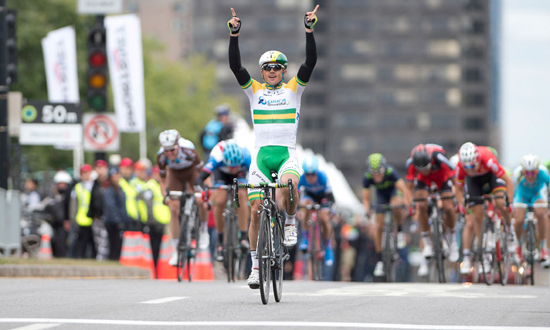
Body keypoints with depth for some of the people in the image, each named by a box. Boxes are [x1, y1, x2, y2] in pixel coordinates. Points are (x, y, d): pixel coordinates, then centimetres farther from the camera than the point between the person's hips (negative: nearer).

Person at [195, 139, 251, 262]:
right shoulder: (217, 158, -42)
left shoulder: (247, 157, -41)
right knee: (220, 202, -18)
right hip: (221, 173, 0)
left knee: (241, 196, -26)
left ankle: (244, 238, -20)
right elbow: (199, 179, -44)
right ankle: (220, 242, 0)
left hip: (241, 174, 0)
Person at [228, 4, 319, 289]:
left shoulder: (293, 89, 8)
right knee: (256, 211, -3)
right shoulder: (255, 91, 10)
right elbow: (235, 66, -2)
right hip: (261, 153, 2)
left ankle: (290, 222, -6)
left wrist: (309, 29, -15)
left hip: (287, 152, -2)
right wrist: (234, 34, -14)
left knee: (290, 184, -36)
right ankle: (256, 266, 9)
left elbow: (310, 63, -5)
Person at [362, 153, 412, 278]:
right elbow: (366, 198, -23)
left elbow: (404, 189, -41)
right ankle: (379, 261, 6)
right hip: (381, 193, 3)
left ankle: (400, 232, -11)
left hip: (394, 190, -3)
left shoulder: (390, 172, -37)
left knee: (396, 206, -39)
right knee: (379, 226, -5)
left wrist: (407, 204, -56)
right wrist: (367, 209, -43)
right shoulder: (367, 177, -29)